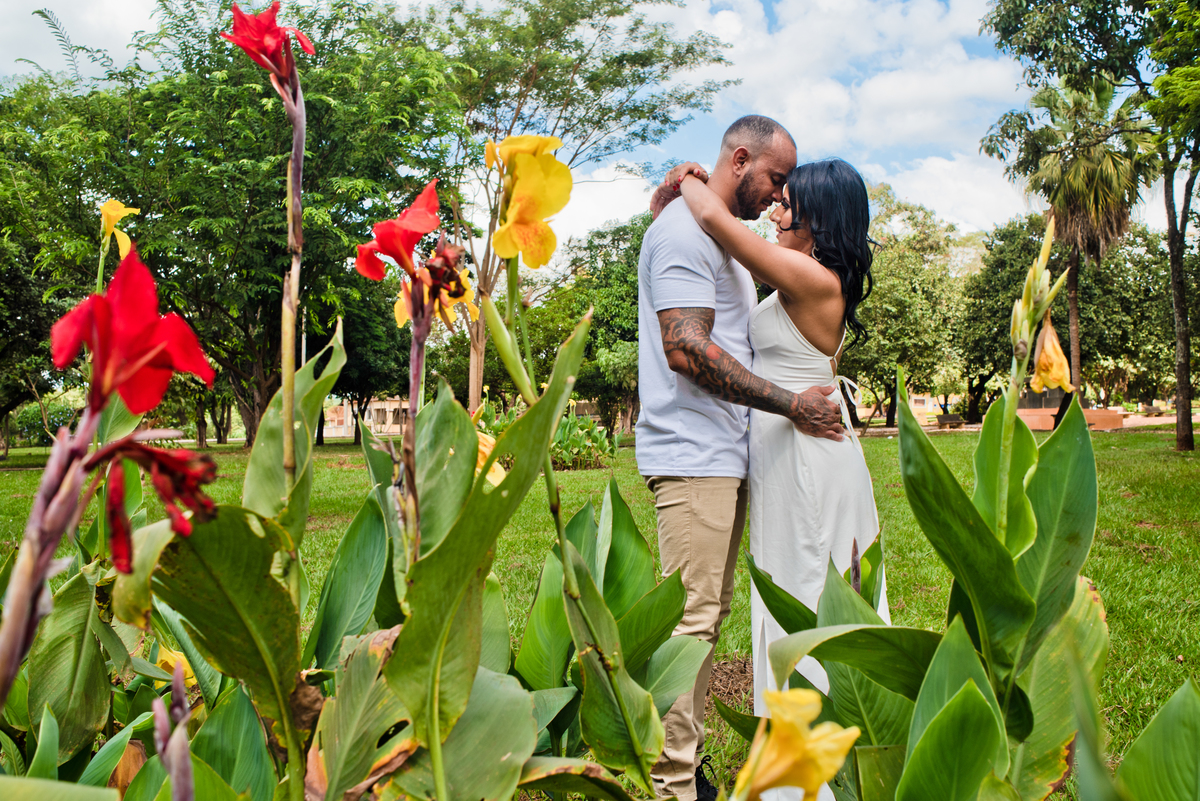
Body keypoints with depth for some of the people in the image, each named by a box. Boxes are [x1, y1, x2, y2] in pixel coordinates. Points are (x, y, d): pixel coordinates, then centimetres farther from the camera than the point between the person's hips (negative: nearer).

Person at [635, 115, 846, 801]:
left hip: (726, 455, 10)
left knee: (710, 615, 13)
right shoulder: (684, 229, -10)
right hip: (694, 455, -10)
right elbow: (687, 348, -21)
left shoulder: (726, 237, 23)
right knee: (689, 619, -8)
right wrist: (790, 403, -19)